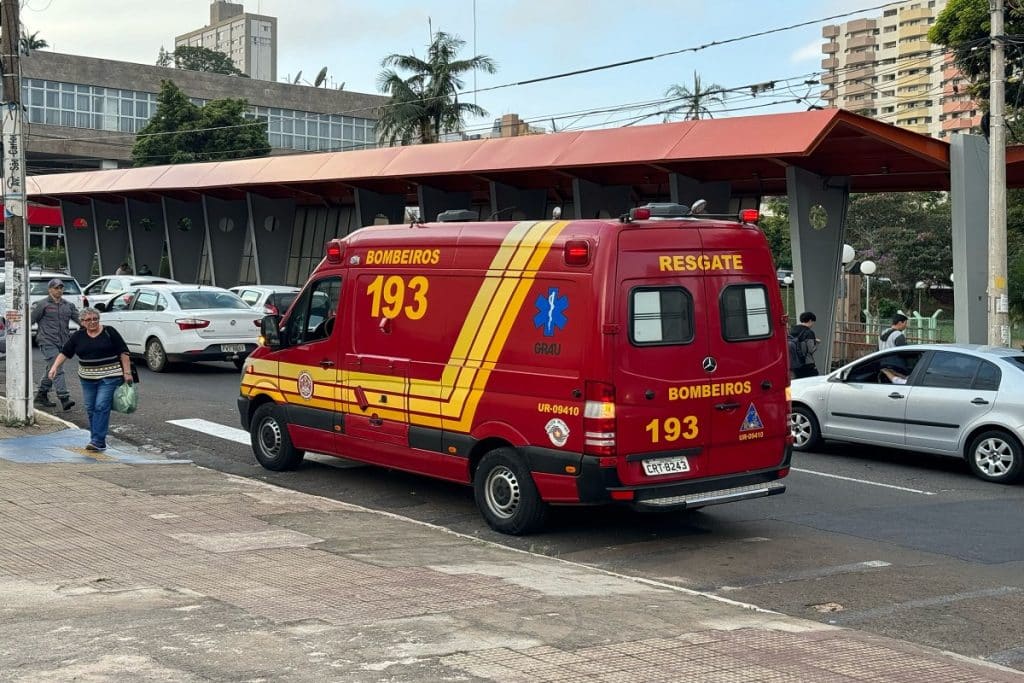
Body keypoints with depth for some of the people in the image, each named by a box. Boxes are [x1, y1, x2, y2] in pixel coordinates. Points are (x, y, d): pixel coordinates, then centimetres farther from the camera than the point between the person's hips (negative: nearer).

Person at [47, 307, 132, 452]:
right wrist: (55, 367, -6)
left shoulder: (109, 332, -2)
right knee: (91, 408, 6)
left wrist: (127, 372, -8)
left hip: (109, 378, -5)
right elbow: (64, 353, 8)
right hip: (87, 379, 5)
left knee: (101, 407, -12)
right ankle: (96, 439, 15)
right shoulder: (78, 336, 8)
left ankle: (98, 441, -14)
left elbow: (123, 353, -3)